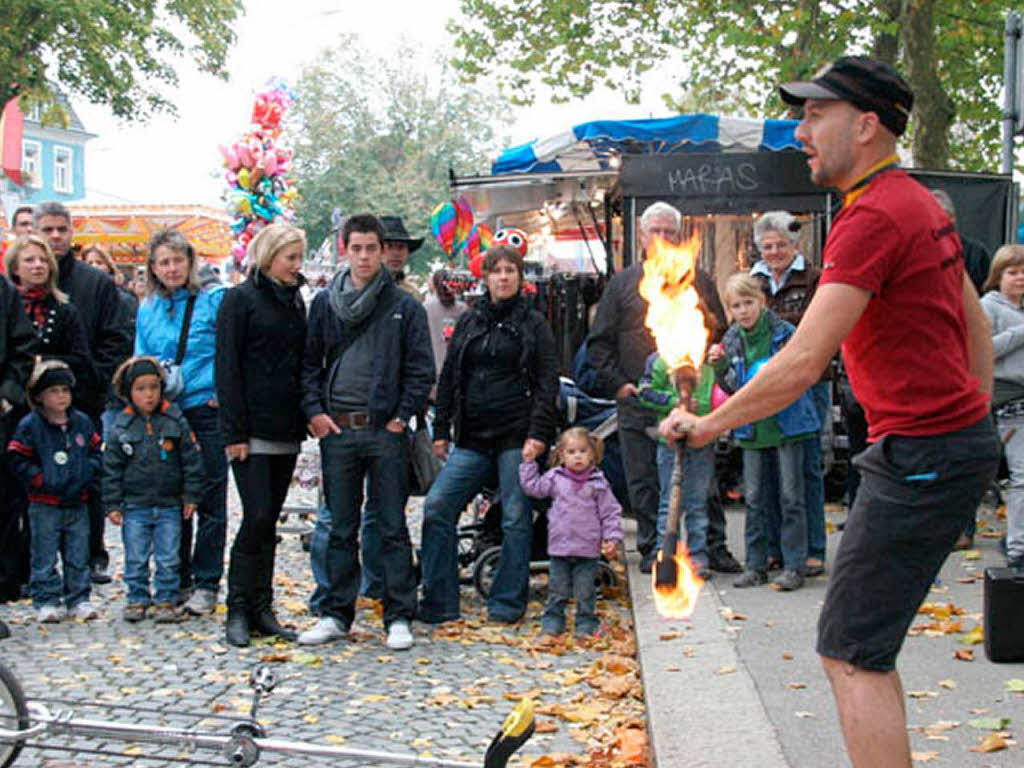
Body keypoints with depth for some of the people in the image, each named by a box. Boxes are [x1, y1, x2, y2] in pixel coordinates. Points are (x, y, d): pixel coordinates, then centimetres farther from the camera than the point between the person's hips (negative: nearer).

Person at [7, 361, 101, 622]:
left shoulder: (82, 422, 7)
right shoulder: (30, 425, -5)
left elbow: (96, 453, 13)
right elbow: (19, 460, -6)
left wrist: (85, 476, -4)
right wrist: (43, 482, -14)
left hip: (77, 503, 4)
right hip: (44, 505, -3)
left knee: (78, 556, 8)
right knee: (45, 558, 1)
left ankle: (79, 600, 16)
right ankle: (47, 602, 8)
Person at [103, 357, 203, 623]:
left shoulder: (175, 421, -1)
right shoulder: (121, 427, 0)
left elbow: (191, 460, 4)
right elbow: (112, 469, 4)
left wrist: (191, 496, 2)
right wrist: (112, 505, 1)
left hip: (169, 505, 0)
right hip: (134, 506, 0)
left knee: (168, 559, 4)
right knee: (136, 559, 7)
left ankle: (166, 600, 14)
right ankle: (136, 599, 19)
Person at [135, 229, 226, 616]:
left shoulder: (213, 301, -2)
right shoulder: (147, 309, 12)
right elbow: (140, 360, 19)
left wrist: (225, 392, -8)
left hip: (206, 409, -4)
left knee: (209, 500, -1)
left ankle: (206, 584, 7)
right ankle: (177, 581, 19)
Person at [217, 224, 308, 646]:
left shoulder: (295, 300, 15)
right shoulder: (241, 299, -4)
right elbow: (228, 369, -8)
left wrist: (305, 418, 12)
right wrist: (235, 432, -14)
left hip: (286, 431, 6)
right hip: (252, 430, -6)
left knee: (269, 521, 8)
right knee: (258, 517, -10)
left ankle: (261, 609, 13)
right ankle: (238, 609, 1)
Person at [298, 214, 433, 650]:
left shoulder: (404, 308, 2)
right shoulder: (325, 304, 9)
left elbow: (421, 369, 1)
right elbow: (309, 363, 11)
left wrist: (403, 417, -7)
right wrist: (315, 411, -1)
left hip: (385, 431, -2)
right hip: (336, 430, 2)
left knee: (392, 527, 1)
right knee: (341, 528, 9)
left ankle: (400, 617, 6)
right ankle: (336, 614, 16)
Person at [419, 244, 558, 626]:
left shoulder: (533, 323, 3)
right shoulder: (469, 322, 14)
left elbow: (547, 383, -2)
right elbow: (448, 378, 16)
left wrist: (538, 434, -12)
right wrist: (441, 431, 11)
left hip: (516, 436, -4)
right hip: (472, 437, 4)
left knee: (516, 518, 0)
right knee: (437, 506, -6)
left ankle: (508, 602, 12)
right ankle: (439, 602, 2)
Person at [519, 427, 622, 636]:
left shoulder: (598, 482, -1)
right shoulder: (555, 478, 3)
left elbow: (610, 512, 2)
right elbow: (532, 487, 9)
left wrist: (612, 538, -4)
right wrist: (529, 462, 7)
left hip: (588, 549, -1)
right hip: (559, 546, 1)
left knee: (585, 590, 6)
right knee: (557, 587, 9)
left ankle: (586, 620, 19)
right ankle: (553, 617, 21)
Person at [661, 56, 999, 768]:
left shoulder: (872, 216, -17)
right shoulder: (922, 204, 15)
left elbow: (802, 364, -21)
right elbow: (977, 328, 23)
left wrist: (711, 423, -9)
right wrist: (976, 429, 26)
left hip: (920, 458, -10)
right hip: (961, 440, 10)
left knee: (851, 653, -6)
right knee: (866, 644, 18)